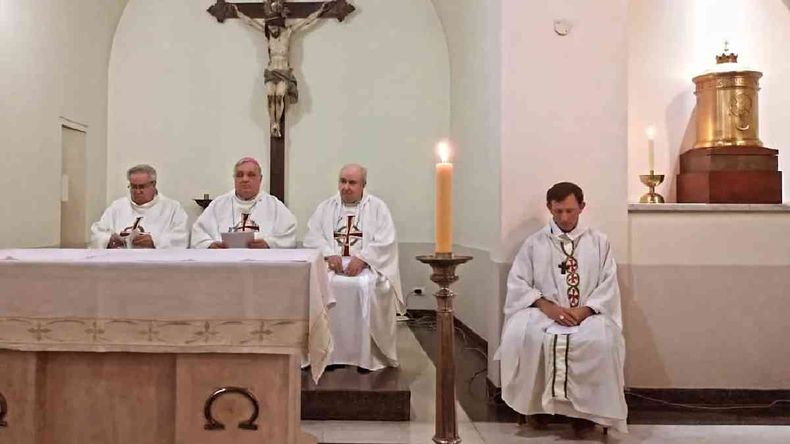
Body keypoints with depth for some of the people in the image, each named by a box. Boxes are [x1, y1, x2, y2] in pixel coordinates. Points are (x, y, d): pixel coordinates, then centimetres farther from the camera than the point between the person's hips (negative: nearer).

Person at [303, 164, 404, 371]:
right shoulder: (325, 207, 17)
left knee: (366, 286, -34)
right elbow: (312, 237, 5)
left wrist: (362, 258, -18)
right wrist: (329, 254, -14)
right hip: (331, 265, 2)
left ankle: (366, 355, -22)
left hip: (366, 266, -2)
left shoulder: (377, 207, 9)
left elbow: (385, 241, -3)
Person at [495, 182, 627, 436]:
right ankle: (534, 402, -10)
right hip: (544, 313, 0)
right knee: (520, 335, -32)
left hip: (588, 315, 0)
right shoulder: (534, 243, 9)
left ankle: (586, 408, -12)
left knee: (601, 340, -34)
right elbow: (518, 284, 1)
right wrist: (547, 306, -15)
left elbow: (609, 285, 4)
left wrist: (585, 310, -14)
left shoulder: (599, 242, 11)